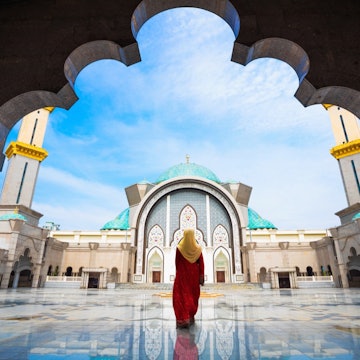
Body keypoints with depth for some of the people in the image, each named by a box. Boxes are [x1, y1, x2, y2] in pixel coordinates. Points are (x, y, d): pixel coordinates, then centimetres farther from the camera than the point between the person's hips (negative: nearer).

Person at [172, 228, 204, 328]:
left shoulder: (179, 248, -12)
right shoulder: (198, 248, -7)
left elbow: (176, 263, -3)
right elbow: (201, 264, -5)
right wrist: (201, 277, 2)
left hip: (181, 275, -3)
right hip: (194, 275, 3)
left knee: (181, 296, 1)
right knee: (193, 296, 17)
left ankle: (183, 319, -7)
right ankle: (191, 317, 27)